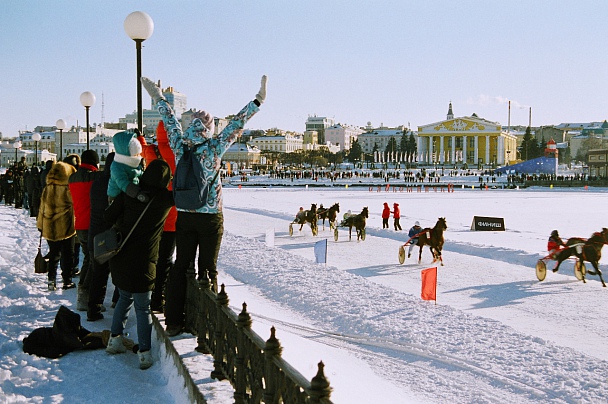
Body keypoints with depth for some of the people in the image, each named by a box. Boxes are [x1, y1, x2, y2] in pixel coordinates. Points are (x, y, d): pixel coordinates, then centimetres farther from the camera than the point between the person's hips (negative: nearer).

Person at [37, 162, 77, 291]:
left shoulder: (47, 189, 0)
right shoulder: (69, 189, -13)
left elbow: (42, 206, 7)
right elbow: (75, 204, -6)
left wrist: (40, 224, 17)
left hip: (50, 228, 4)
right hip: (66, 227, -4)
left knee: (54, 254, 14)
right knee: (67, 255, 7)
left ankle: (52, 280, 10)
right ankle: (67, 281, 10)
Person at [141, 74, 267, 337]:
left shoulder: (179, 145, -3)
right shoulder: (214, 148, -12)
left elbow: (169, 120, 11)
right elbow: (236, 123, -9)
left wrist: (158, 98, 25)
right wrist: (259, 100, -4)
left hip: (184, 216, 4)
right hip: (210, 217, -3)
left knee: (181, 265, 11)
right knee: (208, 268, 4)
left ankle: (173, 322, 15)